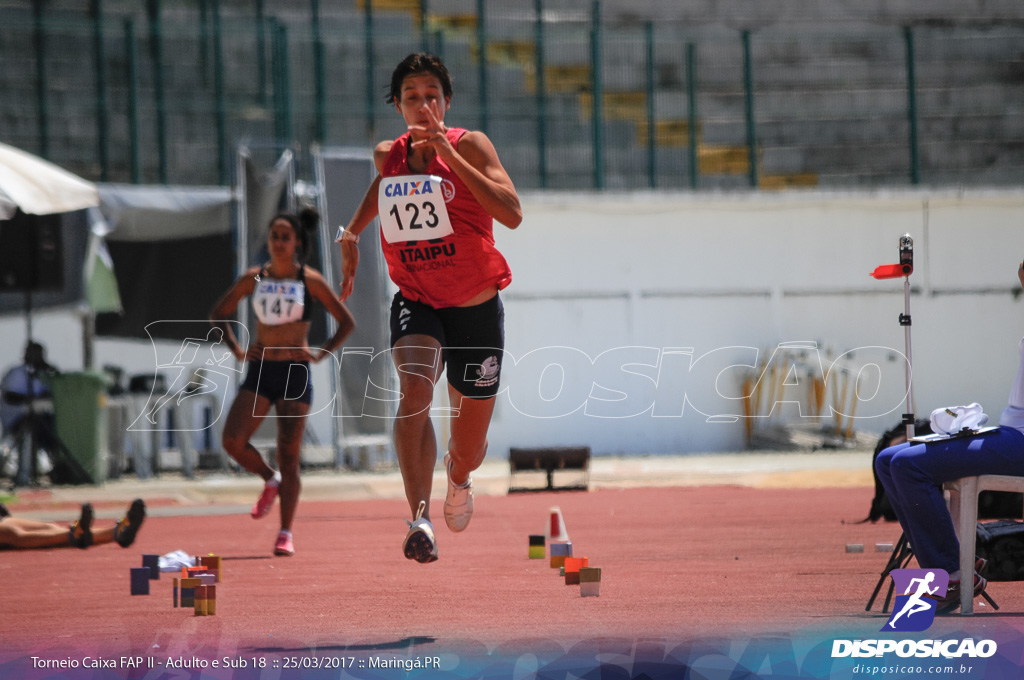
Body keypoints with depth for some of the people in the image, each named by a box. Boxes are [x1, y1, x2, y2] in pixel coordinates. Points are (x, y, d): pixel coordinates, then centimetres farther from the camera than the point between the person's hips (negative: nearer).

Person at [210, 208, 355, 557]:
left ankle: (285, 534, -4)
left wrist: (320, 354, -4)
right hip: (259, 372, 3)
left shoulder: (310, 280, -1)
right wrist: (236, 349, 4)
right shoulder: (254, 279, 5)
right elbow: (218, 314, 17)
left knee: (288, 455, -7)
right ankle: (270, 480, 16)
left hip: (295, 374, -3)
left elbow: (346, 322, 6)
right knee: (232, 440, -14)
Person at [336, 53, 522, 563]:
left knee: (468, 450, 11)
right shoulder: (387, 156, 2)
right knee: (414, 389, -33)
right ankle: (420, 518, -39)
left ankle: (458, 481, 49)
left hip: (476, 310, -1)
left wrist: (449, 154, -28)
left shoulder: (470, 146, -11)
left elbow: (512, 214, -26)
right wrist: (351, 234, 16)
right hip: (416, 304, 1)